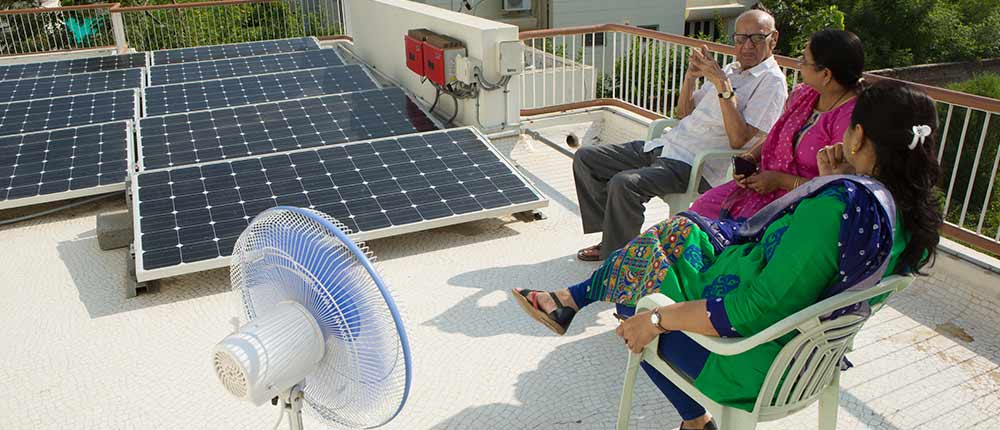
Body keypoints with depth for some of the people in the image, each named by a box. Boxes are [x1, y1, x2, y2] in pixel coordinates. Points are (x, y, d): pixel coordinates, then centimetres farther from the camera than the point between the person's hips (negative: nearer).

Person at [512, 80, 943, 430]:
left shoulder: (837, 206, -31)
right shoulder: (917, 209, -4)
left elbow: (758, 311, -32)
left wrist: (658, 319, -24)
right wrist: (833, 184, 2)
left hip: (755, 355, -9)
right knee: (678, 229, 14)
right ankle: (572, 299, 26)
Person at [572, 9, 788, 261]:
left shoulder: (772, 82, -5)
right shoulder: (729, 70, 20)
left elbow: (739, 140, -17)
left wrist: (723, 85, -20)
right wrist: (691, 76, 4)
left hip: (696, 167, -9)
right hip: (666, 145, 9)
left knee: (624, 183, -33)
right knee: (585, 157, 4)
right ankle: (612, 238, 9)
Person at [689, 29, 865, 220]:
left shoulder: (851, 117, -20)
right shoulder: (803, 93, 6)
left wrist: (781, 180, -17)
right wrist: (750, 158, 0)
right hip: (767, 182, 8)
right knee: (704, 205, -4)